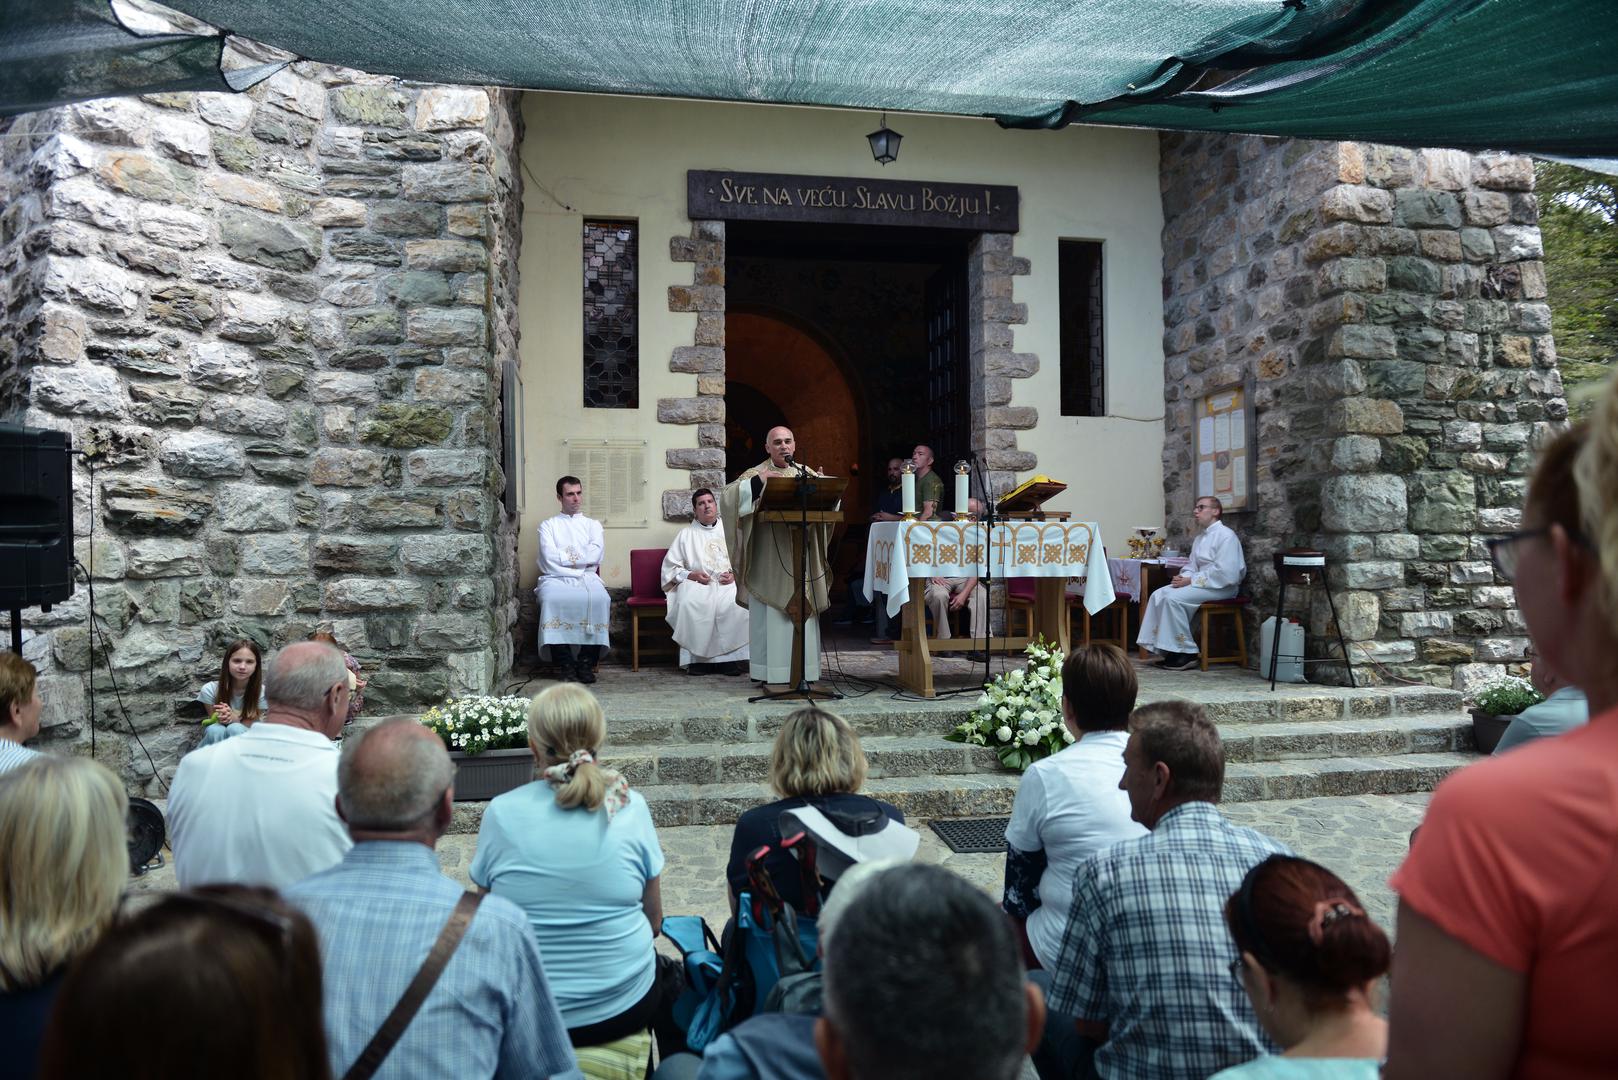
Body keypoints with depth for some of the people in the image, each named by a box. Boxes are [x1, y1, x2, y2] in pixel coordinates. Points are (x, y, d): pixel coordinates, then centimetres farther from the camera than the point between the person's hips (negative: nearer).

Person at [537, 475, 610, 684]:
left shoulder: (593, 525, 21)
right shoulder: (548, 525, 18)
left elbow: (595, 554, 1)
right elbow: (549, 557, 0)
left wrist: (564, 556, -2)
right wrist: (579, 557, -3)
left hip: (587, 577, 1)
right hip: (556, 578, -1)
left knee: (600, 599, -34)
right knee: (552, 599, -37)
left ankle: (587, 661, -28)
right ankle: (564, 663, -30)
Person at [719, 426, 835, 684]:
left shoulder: (807, 473, 13)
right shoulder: (757, 474, 1)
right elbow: (727, 496, -10)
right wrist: (756, 483, -21)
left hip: (802, 558, 4)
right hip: (769, 560, -4)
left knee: (803, 612, 5)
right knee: (770, 614, -2)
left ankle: (804, 670, 12)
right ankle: (770, 673, 3)